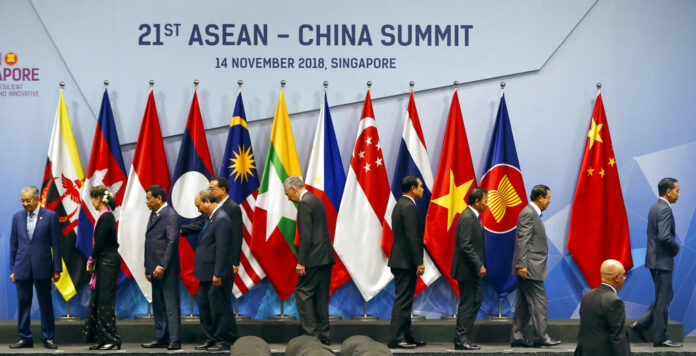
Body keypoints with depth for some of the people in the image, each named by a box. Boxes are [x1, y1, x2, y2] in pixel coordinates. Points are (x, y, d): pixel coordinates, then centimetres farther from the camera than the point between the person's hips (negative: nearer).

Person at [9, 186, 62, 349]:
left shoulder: (50, 216, -1)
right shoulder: (17, 217, 7)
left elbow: (56, 244, -1)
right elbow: (13, 244, 10)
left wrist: (57, 269, -4)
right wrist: (12, 269, 6)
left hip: (42, 267, -3)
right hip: (22, 268, 3)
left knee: (45, 304, 3)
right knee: (23, 304, 5)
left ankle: (48, 338, 11)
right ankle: (25, 338, 14)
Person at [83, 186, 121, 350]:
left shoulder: (106, 217, -15)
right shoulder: (105, 216, 14)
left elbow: (100, 242, -17)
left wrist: (91, 260, -6)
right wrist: (93, 262, 11)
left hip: (108, 261, -10)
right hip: (104, 262, 10)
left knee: (105, 300, -6)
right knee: (97, 299, 12)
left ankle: (111, 338, -1)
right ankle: (101, 338, 15)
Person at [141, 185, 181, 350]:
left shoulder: (170, 215, -12)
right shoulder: (154, 215, 17)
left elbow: (172, 242, -17)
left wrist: (162, 266, -20)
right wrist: (148, 268, 16)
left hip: (167, 270, -9)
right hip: (155, 269, 9)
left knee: (171, 305, -7)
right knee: (158, 306, 13)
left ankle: (174, 340, -5)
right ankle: (161, 338, 19)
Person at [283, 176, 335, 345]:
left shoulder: (304, 204, -12)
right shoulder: (316, 200, 18)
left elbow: (306, 235, -18)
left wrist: (301, 261, -16)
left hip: (314, 258, -9)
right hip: (326, 257, 9)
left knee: (302, 293, -5)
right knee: (321, 296, 10)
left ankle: (310, 332, -8)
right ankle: (323, 335, 12)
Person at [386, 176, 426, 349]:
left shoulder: (400, 205, 16)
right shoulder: (409, 207, -16)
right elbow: (412, 237, -21)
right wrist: (419, 262, -19)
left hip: (399, 260, 10)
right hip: (406, 262, -10)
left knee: (404, 300, 14)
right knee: (403, 300, -7)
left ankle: (406, 335, 21)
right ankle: (396, 338, -6)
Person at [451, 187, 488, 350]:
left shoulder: (473, 216, 14)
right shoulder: (467, 218, -18)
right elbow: (466, 246, -23)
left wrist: (480, 266, 17)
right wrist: (479, 266, -21)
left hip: (473, 270, 11)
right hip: (466, 269, -11)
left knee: (477, 300, 14)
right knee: (467, 303, -4)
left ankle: (463, 337, 19)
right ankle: (461, 340, 2)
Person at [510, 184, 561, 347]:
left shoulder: (533, 213, 19)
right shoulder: (528, 213, -13)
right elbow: (522, 241, -19)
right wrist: (522, 265, -23)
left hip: (530, 268, 10)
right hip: (529, 267, -10)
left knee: (524, 304, 10)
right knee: (539, 302, -6)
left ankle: (518, 337, 12)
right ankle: (541, 336, -2)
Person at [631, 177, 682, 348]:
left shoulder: (655, 207, 13)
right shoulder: (665, 210, -18)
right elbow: (664, 236, -27)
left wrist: (673, 246, 12)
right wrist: (676, 247, -10)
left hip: (655, 259, 10)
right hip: (662, 260, -10)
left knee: (664, 296, 18)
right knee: (663, 299, -1)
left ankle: (641, 324, 15)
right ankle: (660, 338, 5)